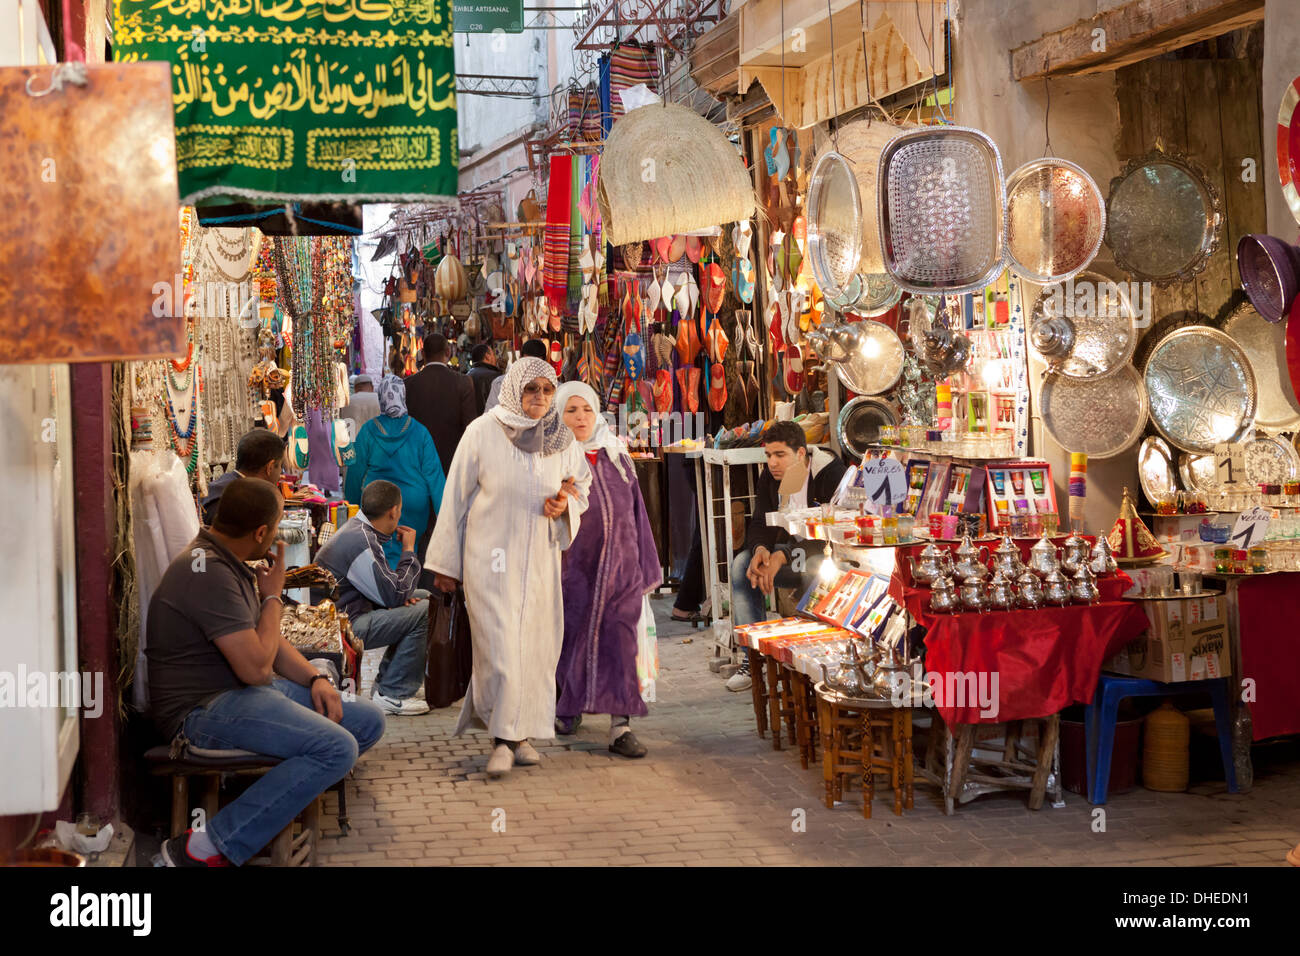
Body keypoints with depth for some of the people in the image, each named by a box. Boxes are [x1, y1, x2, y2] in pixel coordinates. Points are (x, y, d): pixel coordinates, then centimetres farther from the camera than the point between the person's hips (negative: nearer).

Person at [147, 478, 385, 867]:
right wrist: (273, 596, -8)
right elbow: (256, 667, -24)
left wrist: (314, 678, 4)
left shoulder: (229, 563, 14)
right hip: (204, 708, -10)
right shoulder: (208, 572, -21)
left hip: (245, 691, 10)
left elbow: (267, 640, 22)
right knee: (338, 748, -28)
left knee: (368, 720, 4)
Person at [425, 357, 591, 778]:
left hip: (541, 558, 4)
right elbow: (456, 498, -2)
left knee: (536, 646, 6)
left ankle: (520, 732, 20)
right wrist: (445, 562, 0)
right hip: (491, 556, -4)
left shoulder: (561, 438, 3)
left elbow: (582, 485, 17)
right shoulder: (482, 433, -7)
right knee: (499, 647, -9)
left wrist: (566, 505, -8)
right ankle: (502, 737, 4)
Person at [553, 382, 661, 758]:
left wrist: (643, 566, 14)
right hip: (574, 566, -2)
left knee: (620, 639, -5)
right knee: (572, 638, 7)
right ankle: (567, 708, 30)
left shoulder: (616, 456, 11)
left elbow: (635, 511, 15)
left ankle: (620, 727, -6)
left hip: (619, 564, 3)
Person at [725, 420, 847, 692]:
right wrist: (760, 549, -28)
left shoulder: (831, 474, -21)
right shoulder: (770, 478, 0)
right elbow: (760, 524, -2)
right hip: (792, 549, 6)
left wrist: (782, 557, -35)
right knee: (742, 563, -17)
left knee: (812, 571, -40)